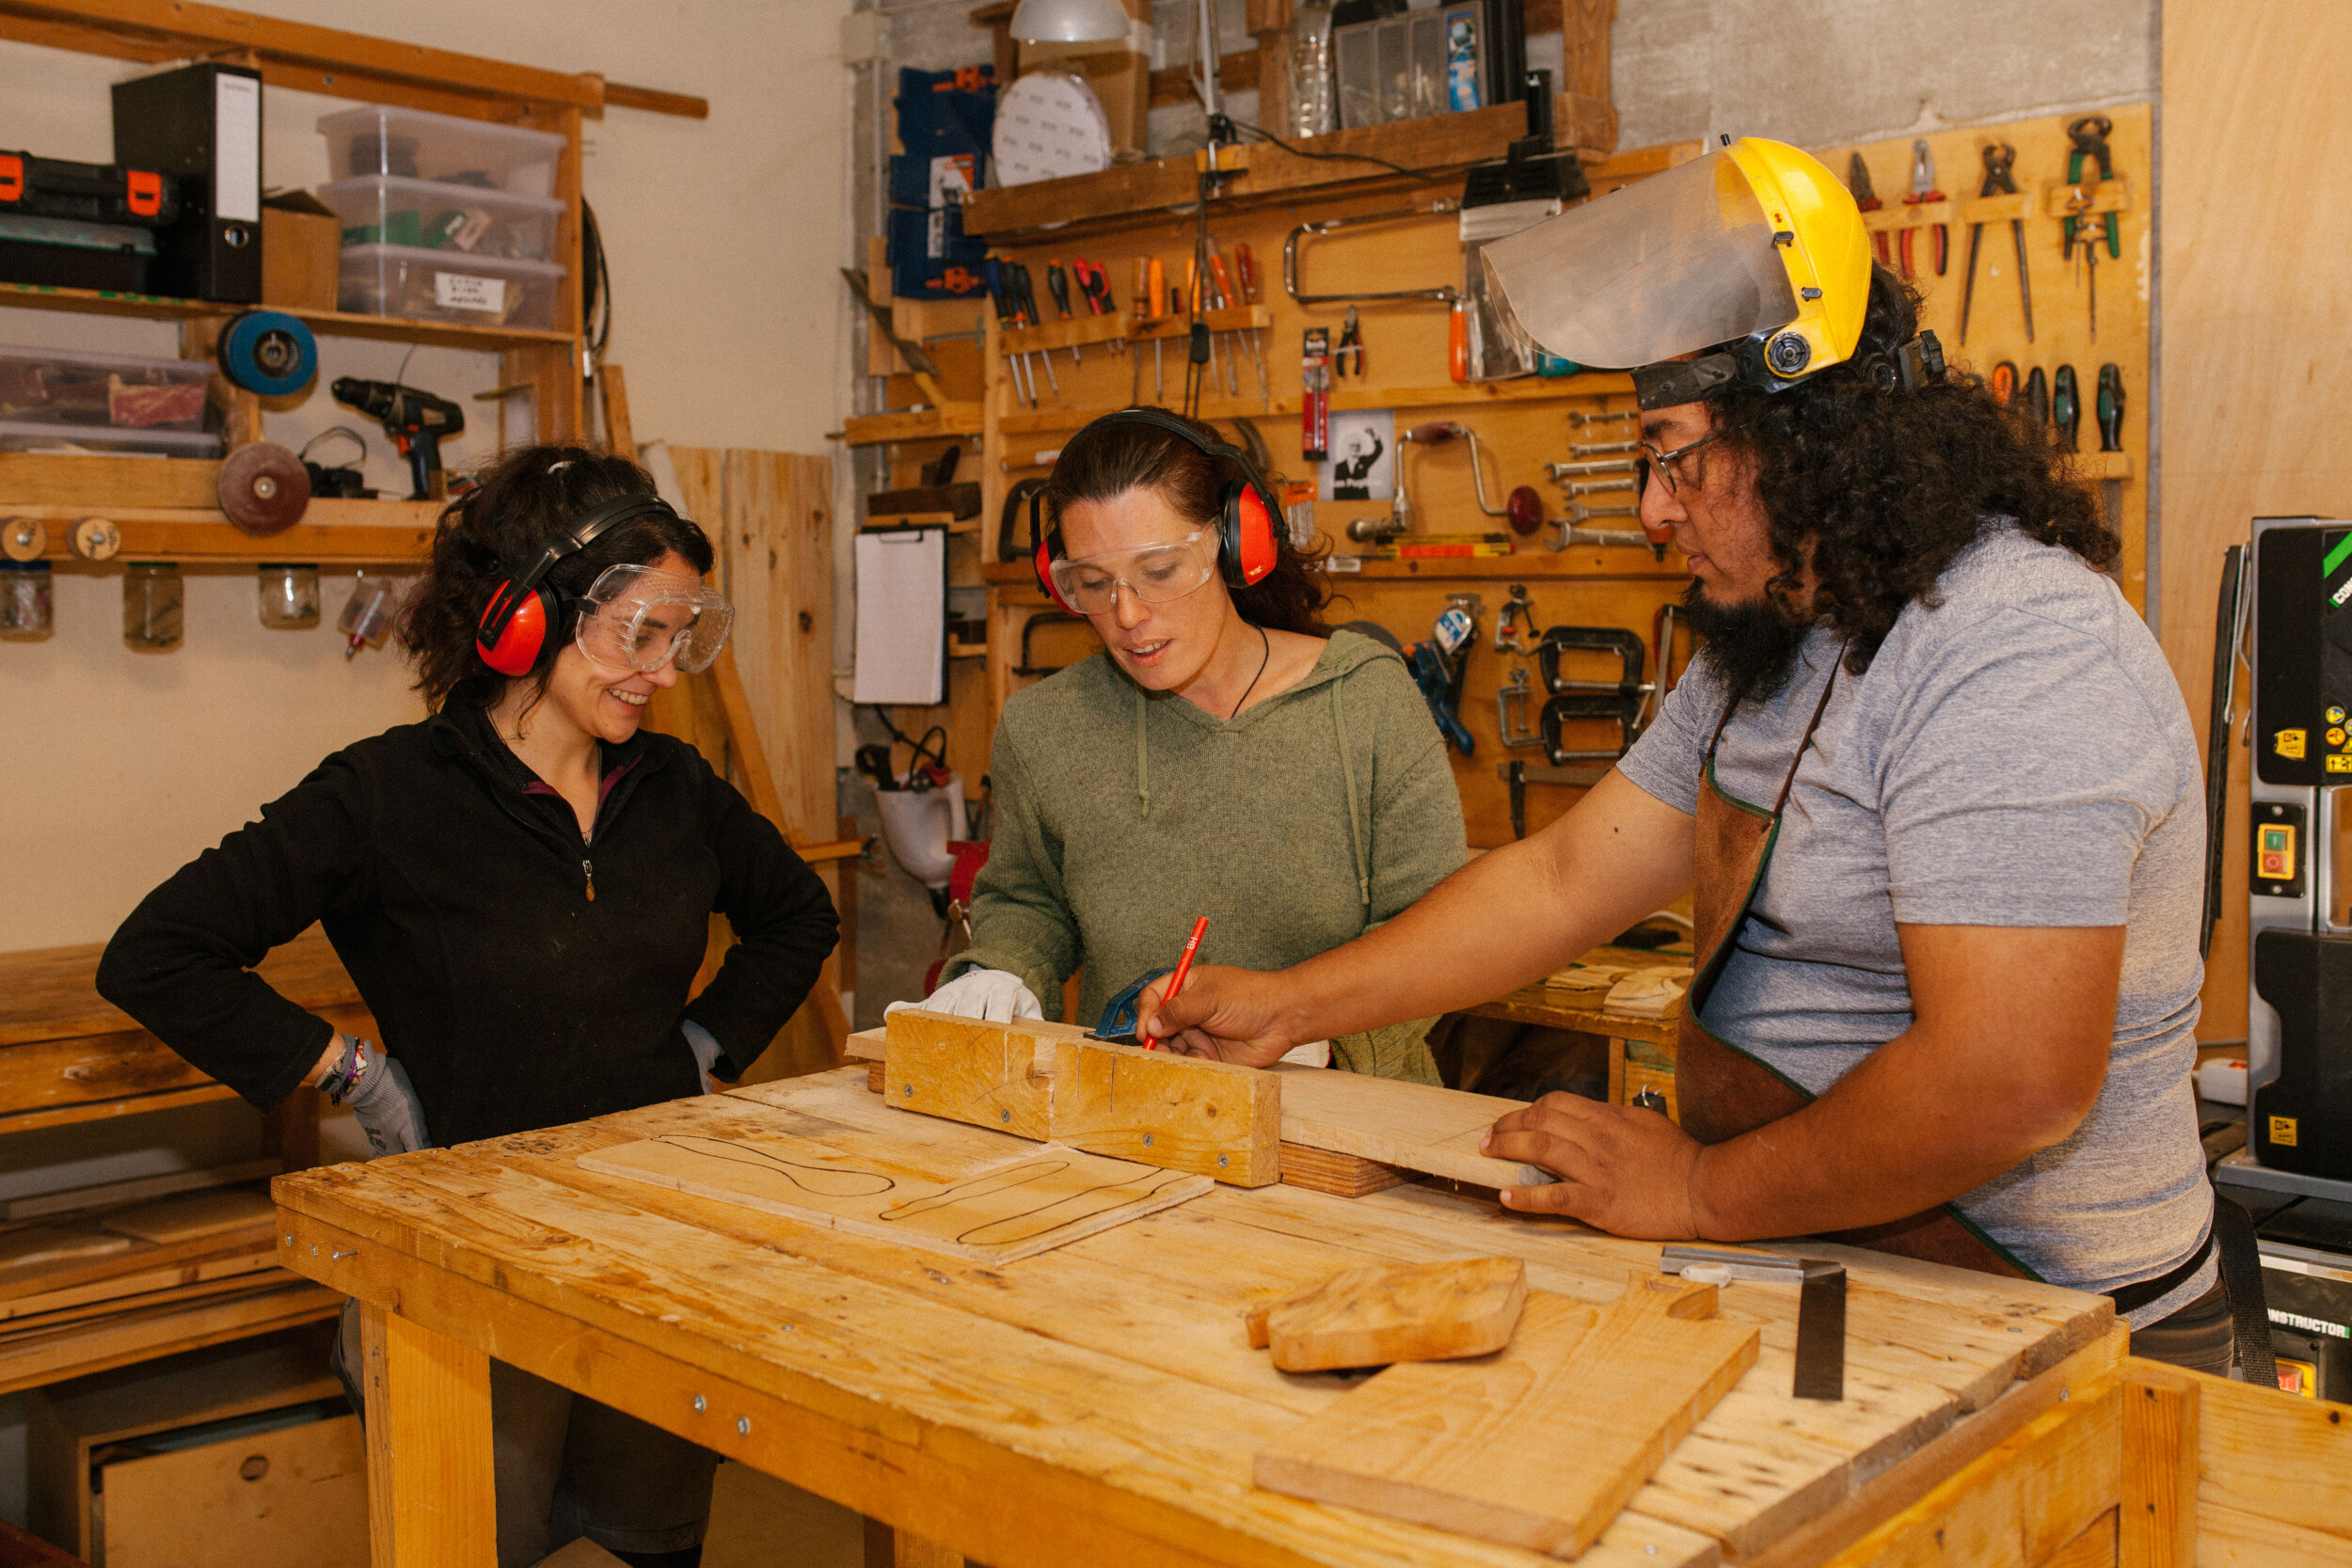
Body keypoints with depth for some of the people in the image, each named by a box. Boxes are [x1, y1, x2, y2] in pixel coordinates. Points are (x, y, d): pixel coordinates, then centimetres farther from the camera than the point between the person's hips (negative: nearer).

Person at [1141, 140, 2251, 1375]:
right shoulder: (1775, 649, 11)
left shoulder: (2011, 657, -22)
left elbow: (2008, 1085, -29)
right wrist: (1288, 1007, 8)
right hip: (1818, 1282, 8)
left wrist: (1698, 1192, -17)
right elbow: (1568, 877, 12)